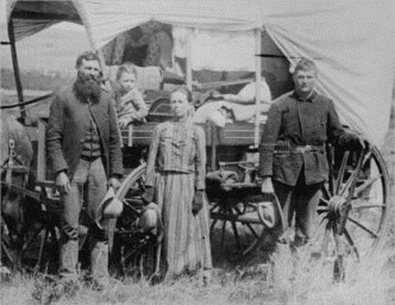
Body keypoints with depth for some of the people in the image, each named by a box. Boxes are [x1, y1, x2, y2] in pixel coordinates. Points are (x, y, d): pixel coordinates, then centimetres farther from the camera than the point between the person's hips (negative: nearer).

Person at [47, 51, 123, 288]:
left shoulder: (106, 100, 10)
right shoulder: (63, 99, 0)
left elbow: (115, 139, 11)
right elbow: (53, 138, -3)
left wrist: (116, 174, 4)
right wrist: (60, 171, -12)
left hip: (99, 166, 3)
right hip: (72, 167, -3)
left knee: (101, 224, 3)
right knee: (70, 225, -1)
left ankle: (100, 277, 9)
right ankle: (68, 277, 5)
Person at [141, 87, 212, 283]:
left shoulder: (196, 132, 5)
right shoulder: (161, 129, 7)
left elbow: (201, 164, 1)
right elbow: (151, 161, 5)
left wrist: (199, 192, -7)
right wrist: (149, 188, -2)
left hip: (187, 184, -1)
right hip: (164, 183, 1)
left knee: (189, 228, -1)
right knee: (166, 228, 2)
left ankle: (204, 273, 5)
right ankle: (166, 272, 8)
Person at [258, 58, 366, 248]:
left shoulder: (325, 105, 5)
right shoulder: (281, 106, -5)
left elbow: (336, 134, 16)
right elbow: (267, 143, -6)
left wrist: (355, 140, -6)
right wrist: (266, 178, -12)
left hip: (314, 172, 3)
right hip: (285, 171, -3)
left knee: (305, 224, 10)